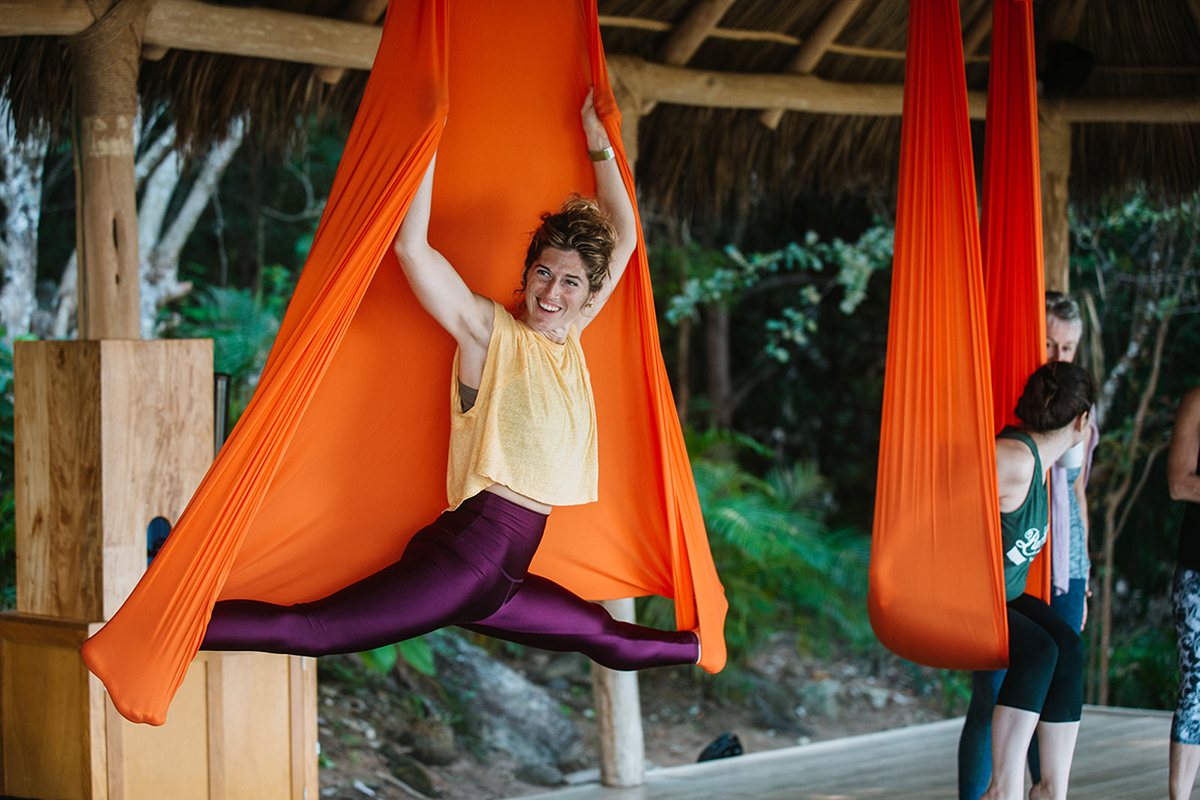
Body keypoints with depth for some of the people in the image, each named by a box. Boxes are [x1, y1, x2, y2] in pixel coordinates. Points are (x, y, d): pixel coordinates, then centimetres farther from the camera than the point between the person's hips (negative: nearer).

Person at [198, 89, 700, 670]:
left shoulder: (569, 335, 15)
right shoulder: (490, 329, -4)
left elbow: (625, 237, 26)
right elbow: (411, 246, -18)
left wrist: (599, 143, 24)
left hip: (503, 576, 8)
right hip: (468, 551, -8)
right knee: (307, 630, -21)